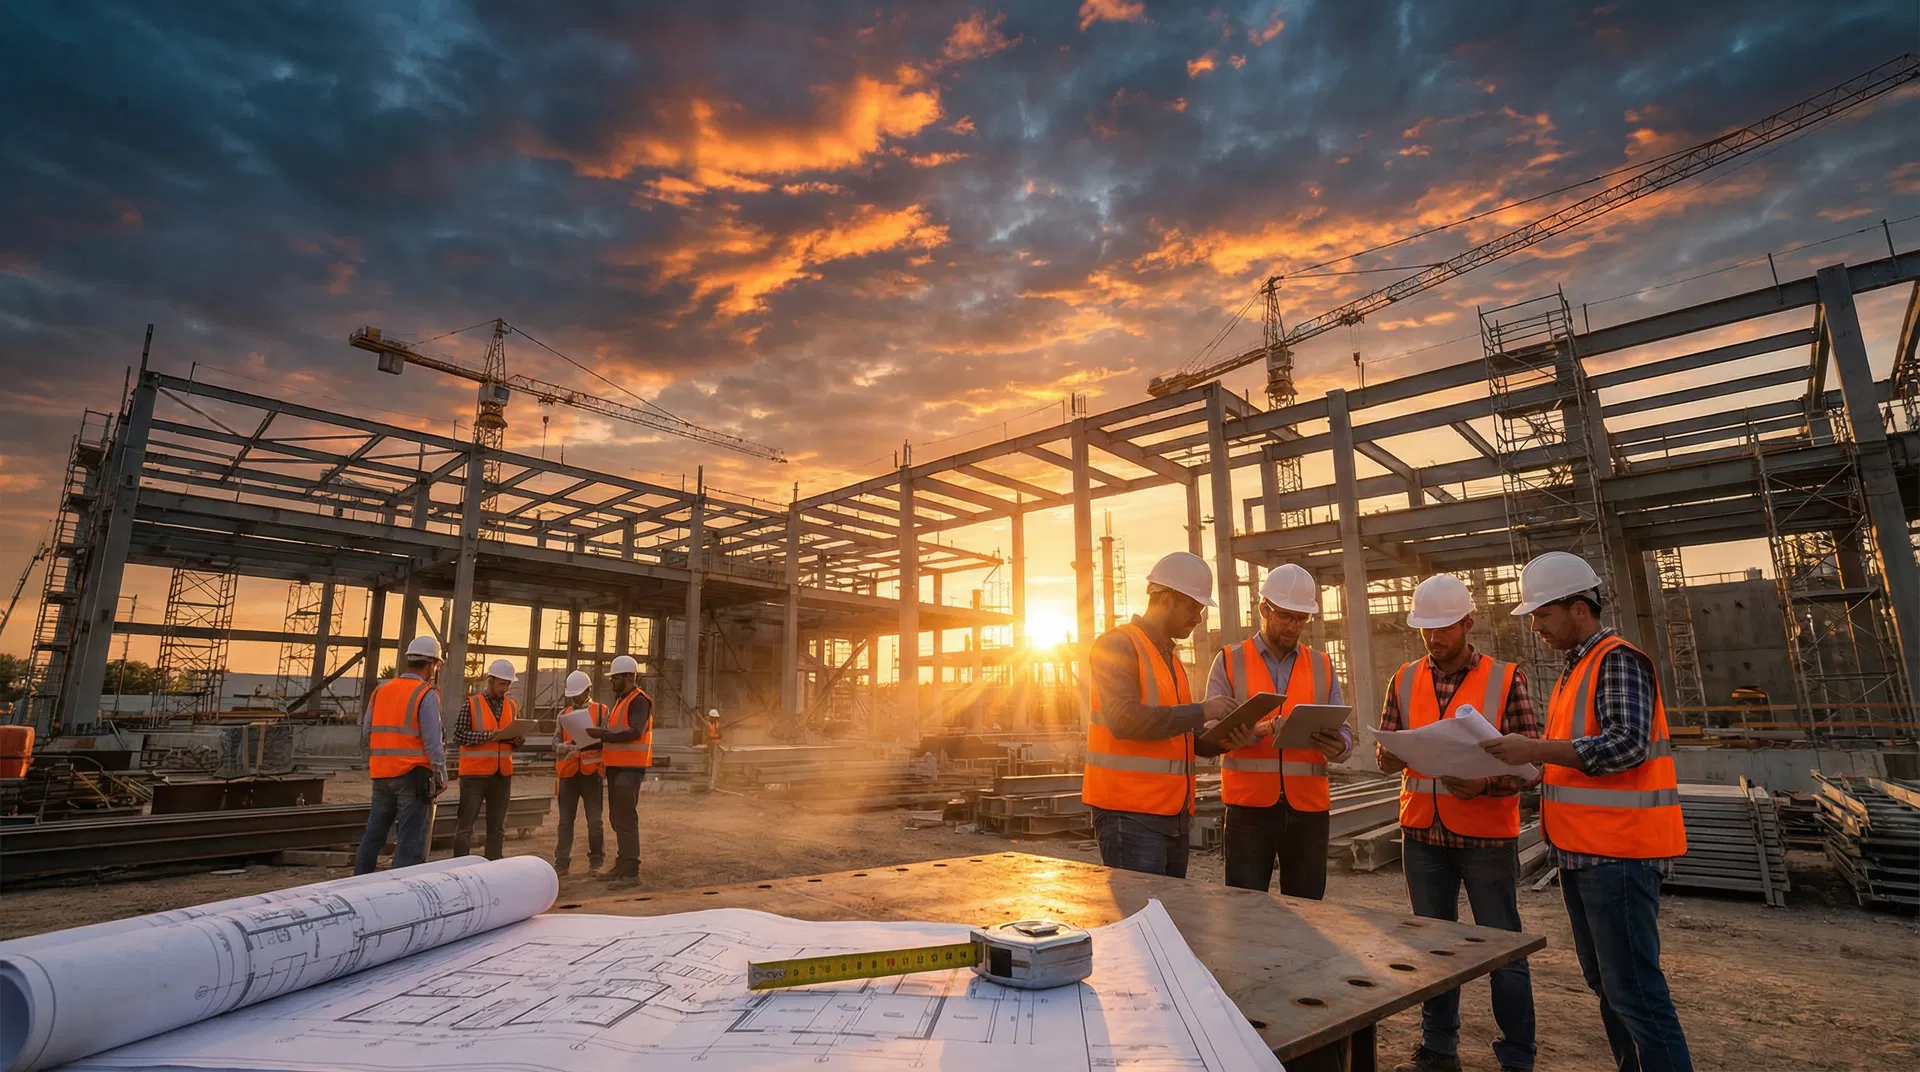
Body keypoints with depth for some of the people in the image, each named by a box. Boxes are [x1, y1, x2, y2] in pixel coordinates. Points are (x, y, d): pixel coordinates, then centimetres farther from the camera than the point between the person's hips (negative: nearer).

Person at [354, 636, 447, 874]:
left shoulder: (381, 690, 9)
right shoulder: (426, 694, -11)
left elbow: (365, 736, 14)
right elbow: (432, 741, -14)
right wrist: (441, 777, -6)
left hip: (382, 776, 7)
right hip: (413, 775, -6)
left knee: (373, 835, 18)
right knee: (411, 841, -1)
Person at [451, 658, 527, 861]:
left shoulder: (513, 707, 11)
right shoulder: (471, 704, -4)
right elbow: (459, 736, -11)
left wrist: (517, 738, -4)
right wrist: (491, 735, -20)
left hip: (502, 774, 5)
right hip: (474, 773, -5)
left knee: (497, 826, 9)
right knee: (465, 825, 0)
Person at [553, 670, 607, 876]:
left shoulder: (601, 711, 4)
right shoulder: (564, 715, 13)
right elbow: (556, 742, 2)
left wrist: (586, 743, -23)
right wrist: (566, 747, -20)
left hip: (591, 772, -3)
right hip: (567, 773, 3)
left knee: (594, 820, -1)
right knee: (565, 820, 8)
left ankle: (596, 863, 10)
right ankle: (561, 862, 16)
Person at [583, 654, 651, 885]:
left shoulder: (639, 701, -13)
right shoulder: (620, 700, 18)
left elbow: (635, 732, -25)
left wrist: (602, 734, -25)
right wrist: (600, 736, 4)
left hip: (630, 768, -10)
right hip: (616, 766, 10)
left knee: (626, 818, -10)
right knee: (616, 818, 16)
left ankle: (631, 871, -6)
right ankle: (621, 864, 27)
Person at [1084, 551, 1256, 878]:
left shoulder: (1170, 657, 20)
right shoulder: (1117, 645, -9)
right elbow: (1124, 719, -22)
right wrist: (1200, 711, -17)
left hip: (1173, 815, 9)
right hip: (1129, 813, -9)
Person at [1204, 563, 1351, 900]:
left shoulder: (1322, 666, 12)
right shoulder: (1229, 662, 2)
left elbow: (1343, 732, 6)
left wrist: (1338, 746, -17)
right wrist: (1258, 730, -24)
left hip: (1309, 810, 3)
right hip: (1249, 808, -2)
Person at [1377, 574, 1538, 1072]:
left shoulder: (1505, 679, -5)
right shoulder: (1405, 681, 4)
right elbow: (1387, 755, 6)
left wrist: (1483, 785, -23)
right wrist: (1389, 755, -17)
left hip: (1487, 835, -3)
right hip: (1422, 834, 3)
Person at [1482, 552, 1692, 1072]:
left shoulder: (1618, 660, -12)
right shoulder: (1575, 669, 16)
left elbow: (1626, 745, -23)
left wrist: (1534, 749, -23)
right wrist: (1522, 763, 6)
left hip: (1619, 854, -10)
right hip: (1581, 853, 10)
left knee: (1633, 990, -4)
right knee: (1605, 984, 17)